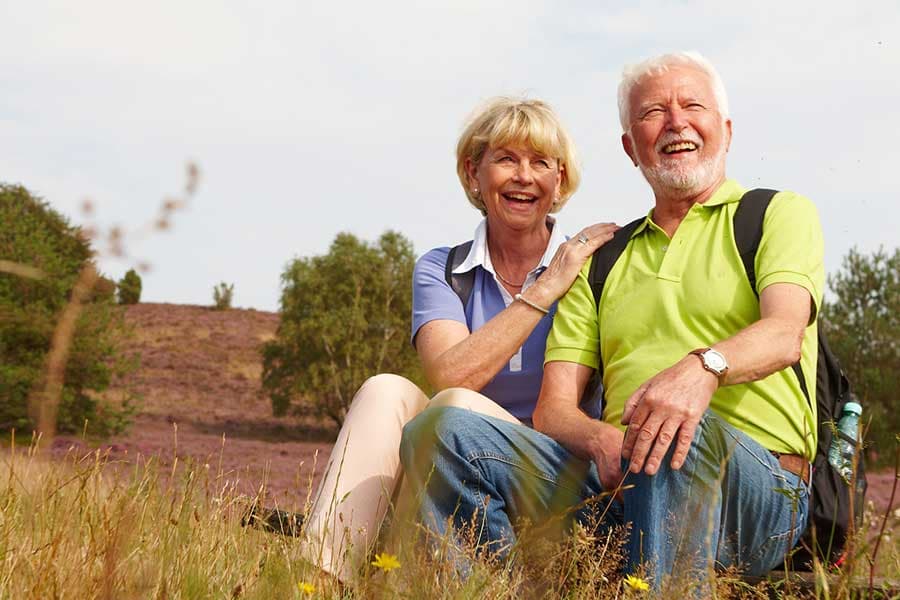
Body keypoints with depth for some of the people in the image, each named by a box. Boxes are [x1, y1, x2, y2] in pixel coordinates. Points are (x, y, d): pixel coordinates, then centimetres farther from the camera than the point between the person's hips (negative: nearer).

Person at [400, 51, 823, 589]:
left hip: (758, 481, -4)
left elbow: (785, 333, -11)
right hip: (613, 475, 4)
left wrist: (704, 366, -35)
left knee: (679, 430, -39)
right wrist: (604, 441, -13)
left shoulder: (780, 214, 12)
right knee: (442, 431, -16)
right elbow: (553, 410, 13)